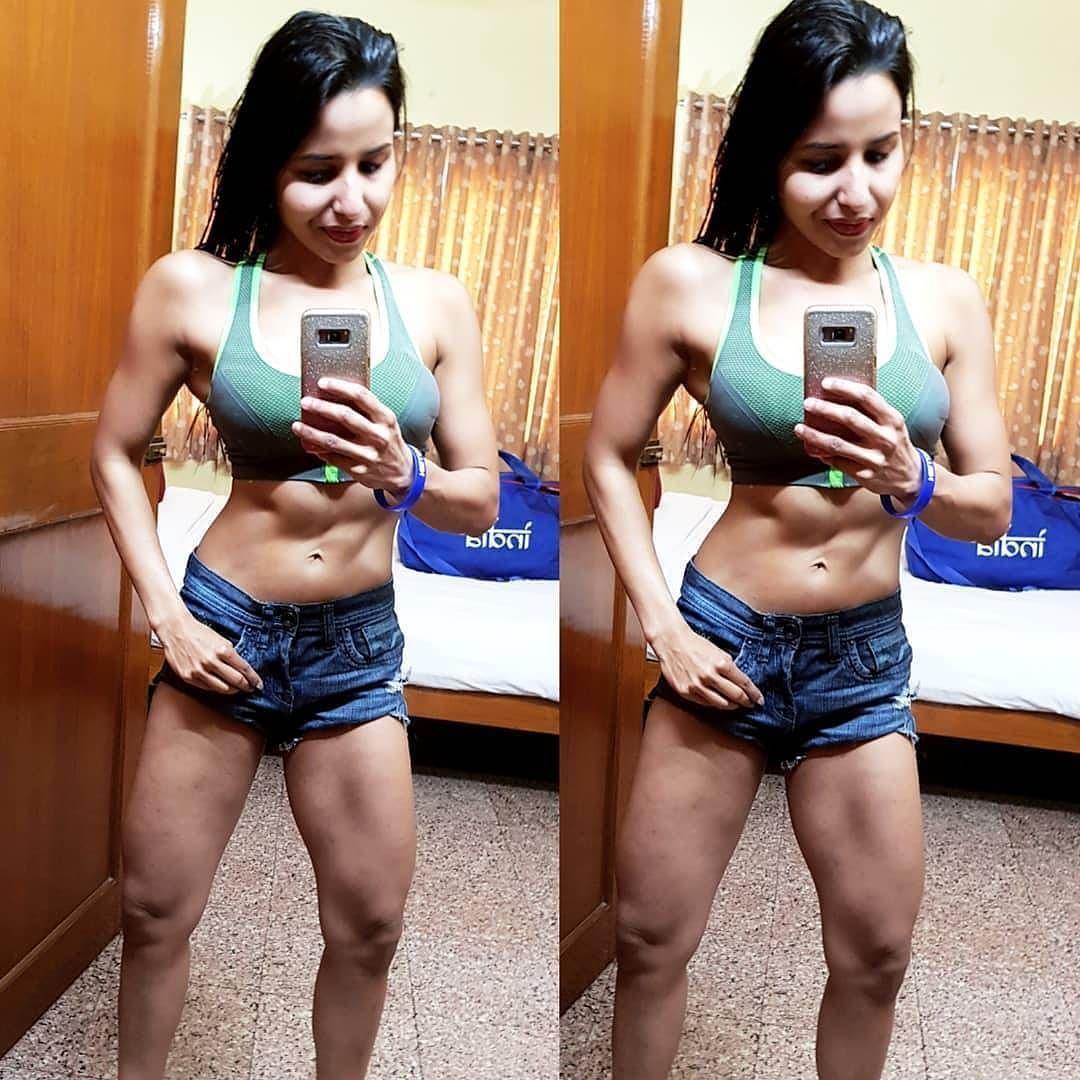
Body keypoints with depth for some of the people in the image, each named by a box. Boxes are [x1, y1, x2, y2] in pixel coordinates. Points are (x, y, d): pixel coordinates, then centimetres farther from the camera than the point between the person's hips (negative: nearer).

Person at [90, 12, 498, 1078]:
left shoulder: (436, 302, -5)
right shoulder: (191, 288, -10)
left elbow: (481, 502, -3)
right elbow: (115, 457, 0)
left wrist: (401, 476, -23)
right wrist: (164, 614, -7)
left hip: (359, 641, 2)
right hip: (224, 628, -1)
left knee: (369, 922, 12)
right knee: (156, 911, 12)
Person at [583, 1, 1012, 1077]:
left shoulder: (945, 298, -4)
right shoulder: (690, 282, -11)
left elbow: (995, 508, -2)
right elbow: (608, 461, -2)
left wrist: (910, 484, -23)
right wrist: (661, 626, -8)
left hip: (868, 658, 2)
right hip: (724, 642, -2)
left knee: (876, 954, 15)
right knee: (651, 939, 11)